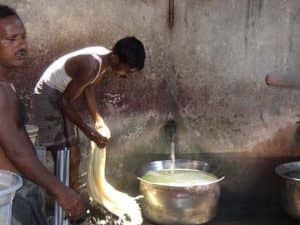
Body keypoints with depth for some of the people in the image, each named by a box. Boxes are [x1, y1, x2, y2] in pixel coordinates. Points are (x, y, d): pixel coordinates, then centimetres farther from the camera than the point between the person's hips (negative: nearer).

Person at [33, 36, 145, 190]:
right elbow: (64, 101, -25)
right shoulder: (91, 66, -31)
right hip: (49, 97, -9)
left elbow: (89, 89, 7)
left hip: (61, 97, 9)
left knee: (74, 156, 12)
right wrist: (88, 131, -20)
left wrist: (98, 121, -4)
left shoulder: (105, 61, -5)